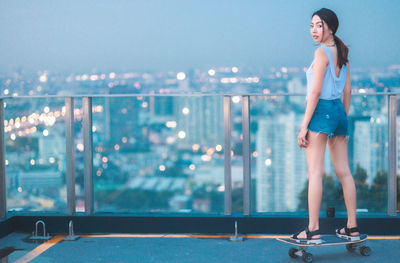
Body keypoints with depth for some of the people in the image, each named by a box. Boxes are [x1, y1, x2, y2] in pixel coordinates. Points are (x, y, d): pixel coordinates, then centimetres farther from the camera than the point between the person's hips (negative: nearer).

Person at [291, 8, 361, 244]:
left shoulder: (322, 52, -10)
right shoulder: (343, 53, 13)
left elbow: (315, 91, -15)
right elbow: (347, 90, 16)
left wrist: (304, 126, -14)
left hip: (322, 111, -8)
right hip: (339, 112, 8)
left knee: (315, 173, -7)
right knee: (344, 172, 11)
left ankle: (313, 231, -7)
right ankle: (352, 228, 15)